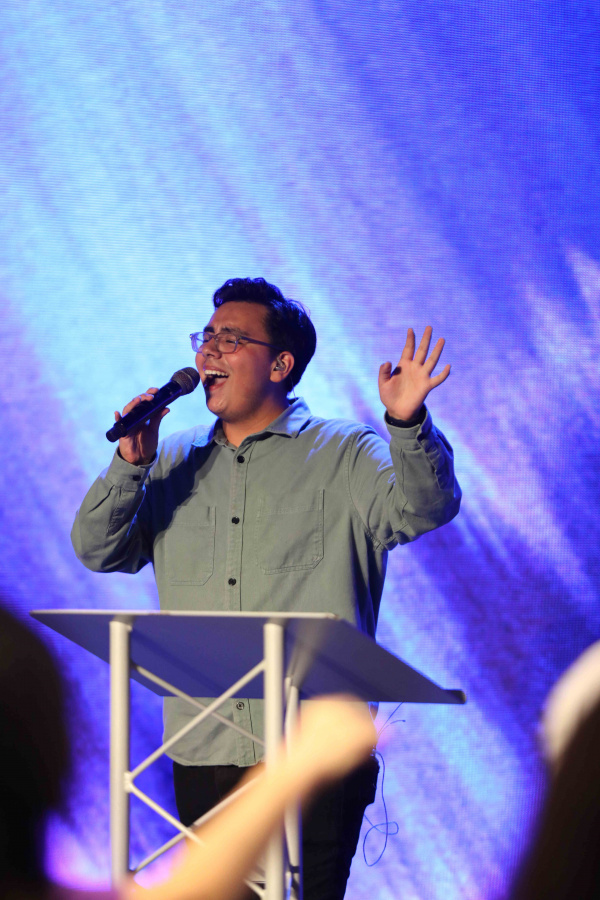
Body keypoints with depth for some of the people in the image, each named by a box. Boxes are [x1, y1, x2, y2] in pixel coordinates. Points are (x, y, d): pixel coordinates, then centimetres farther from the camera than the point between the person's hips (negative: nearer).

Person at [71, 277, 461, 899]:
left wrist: (407, 425, -31)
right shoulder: (172, 463, 16)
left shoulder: (345, 456, 5)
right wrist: (129, 465, -9)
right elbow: (98, 551, 7)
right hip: (203, 754, 4)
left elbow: (423, 509, -12)